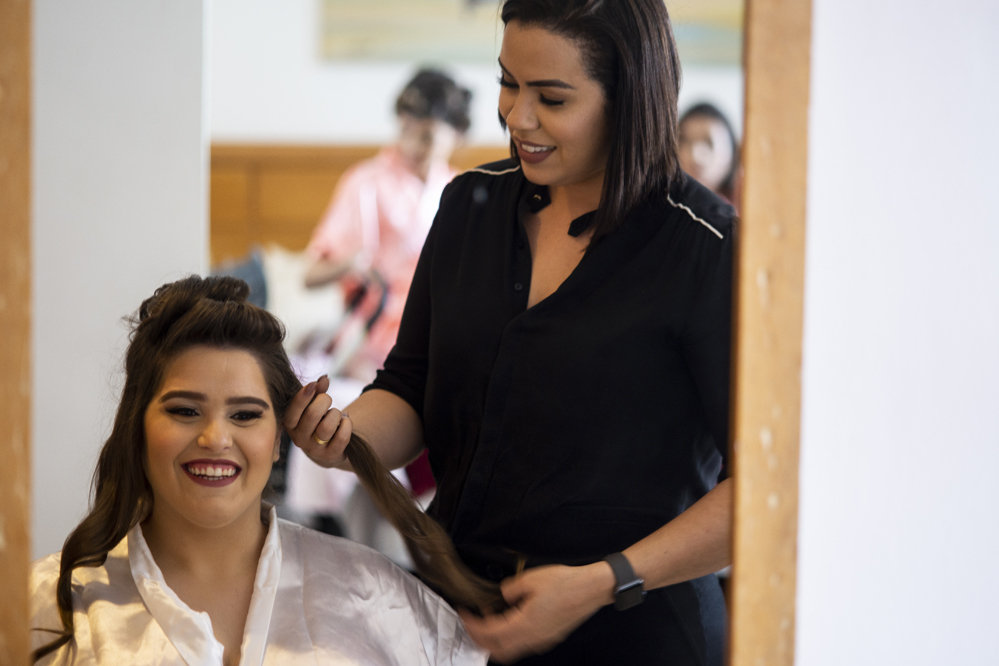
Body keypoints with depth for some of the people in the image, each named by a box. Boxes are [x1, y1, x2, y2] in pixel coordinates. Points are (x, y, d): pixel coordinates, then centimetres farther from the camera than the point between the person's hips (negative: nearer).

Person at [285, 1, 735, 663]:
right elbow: (410, 393, 12)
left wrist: (604, 583, -21)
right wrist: (344, 436, -10)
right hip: (460, 610, 5)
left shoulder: (709, 250, -14)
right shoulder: (472, 204, 5)